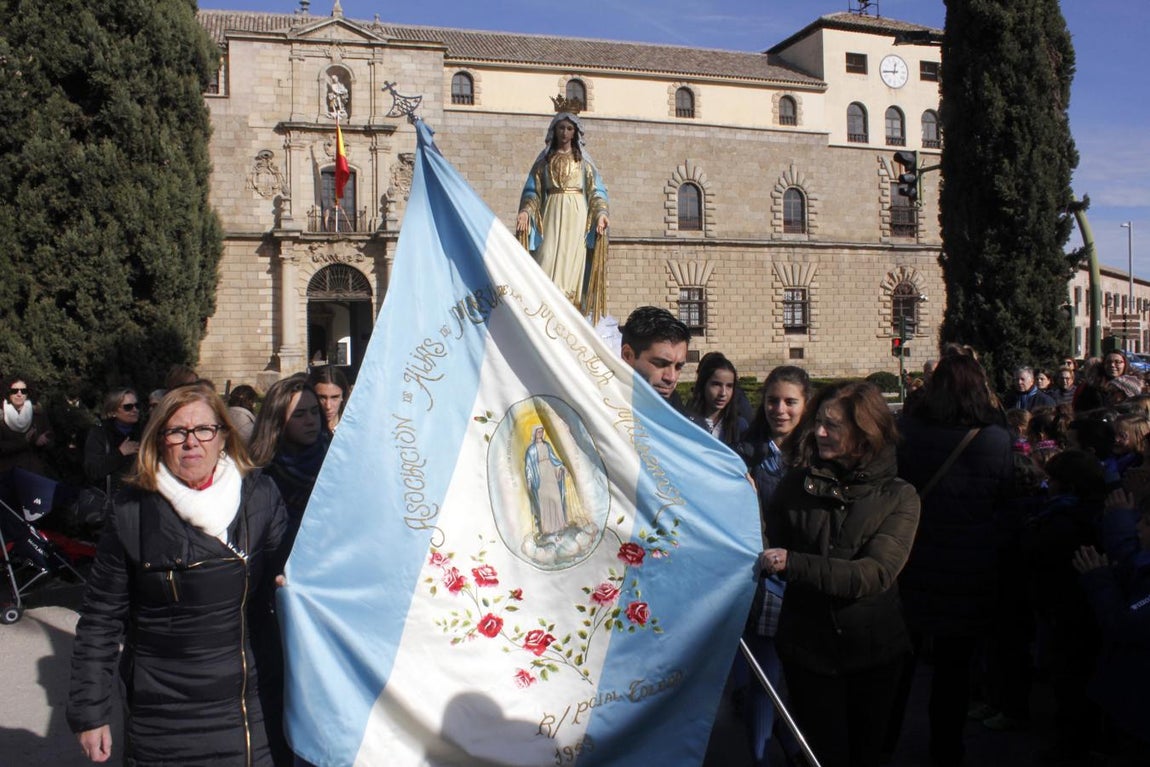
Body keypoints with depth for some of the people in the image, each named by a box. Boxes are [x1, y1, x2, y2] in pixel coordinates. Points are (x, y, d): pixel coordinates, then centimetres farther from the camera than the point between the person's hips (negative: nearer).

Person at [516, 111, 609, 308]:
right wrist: (526, 211, -9)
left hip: (576, 216, -1)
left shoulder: (583, 159, 13)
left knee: (572, 261, -8)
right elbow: (533, 190, 9)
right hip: (551, 214, 1)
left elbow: (596, 191, 7)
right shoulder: (544, 159, 15)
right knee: (547, 260, -12)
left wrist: (600, 214, -10)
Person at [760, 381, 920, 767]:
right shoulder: (796, 484, -3)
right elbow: (771, 554, 2)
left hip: (873, 649, 0)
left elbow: (875, 574, -21)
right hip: (808, 646, 0)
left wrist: (793, 564, -29)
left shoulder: (899, 496, -7)